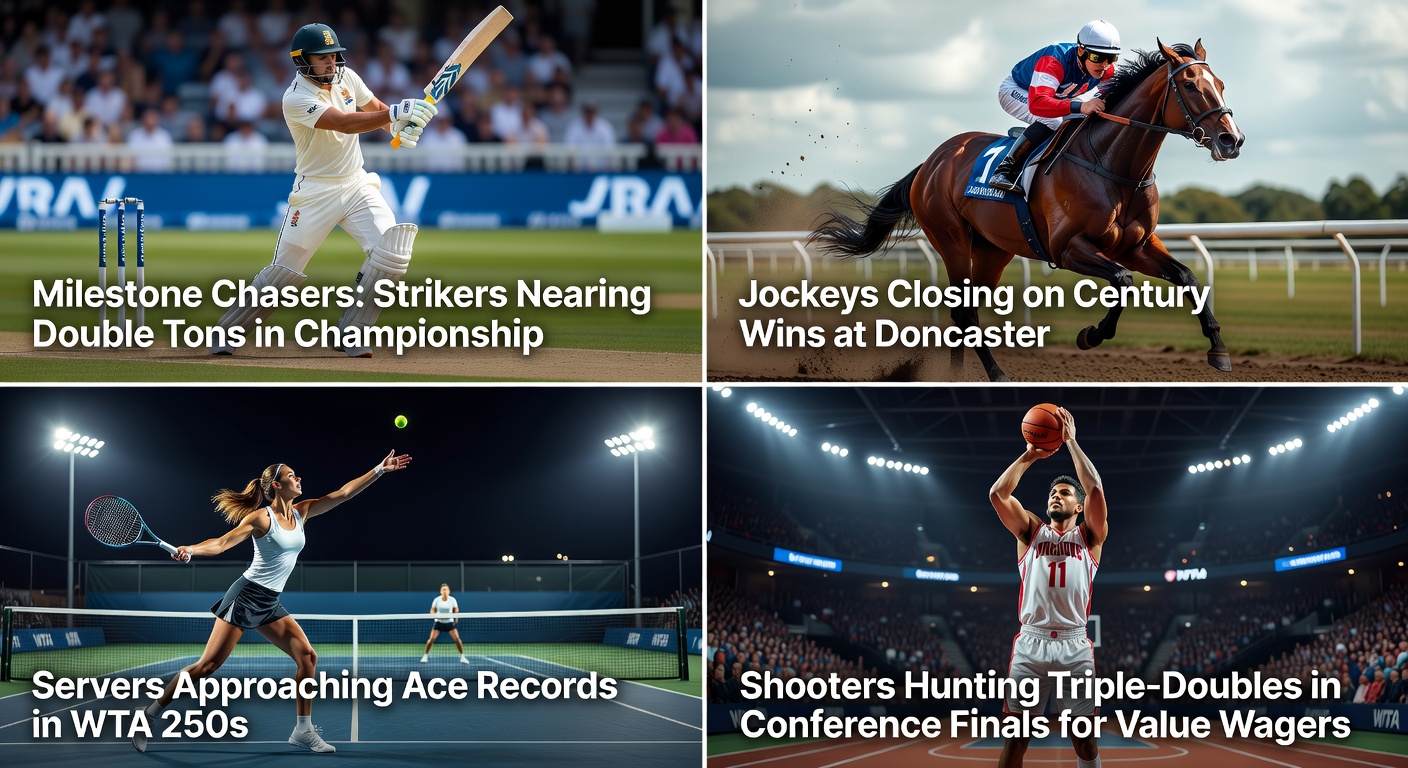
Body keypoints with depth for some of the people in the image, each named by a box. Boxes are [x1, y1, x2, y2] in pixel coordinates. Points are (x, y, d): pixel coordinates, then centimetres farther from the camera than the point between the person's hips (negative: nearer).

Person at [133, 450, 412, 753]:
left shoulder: (301, 512, 7)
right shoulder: (262, 518, -12)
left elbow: (343, 492, 8)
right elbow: (222, 543, -19)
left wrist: (380, 469, 4)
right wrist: (189, 550, -37)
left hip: (270, 603, 7)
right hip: (247, 595, -7)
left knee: (307, 656, -2)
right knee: (207, 665, -10)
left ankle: (303, 731, 4)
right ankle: (147, 717, -2)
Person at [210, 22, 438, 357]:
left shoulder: (346, 77, 2)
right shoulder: (296, 99, -20)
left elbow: (375, 109, 13)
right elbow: (344, 123, -32)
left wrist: (400, 128, -11)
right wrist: (395, 113, -41)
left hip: (357, 185, 5)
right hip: (316, 192, -5)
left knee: (391, 251, -15)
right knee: (284, 273, -2)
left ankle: (352, 335, -4)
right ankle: (226, 334, 16)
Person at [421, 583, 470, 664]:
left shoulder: (452, 600, -8)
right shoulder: (437, 600, -8)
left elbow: (456, 610, 5)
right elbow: (432, 610, -1)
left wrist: (456, 616, -11)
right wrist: (434, 614, -22)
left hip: (449, 622, 0)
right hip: (439, 621, 0)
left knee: (457, 638, -11)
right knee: (432, 639, -12)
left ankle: (462, 657, 2)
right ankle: (425, 656, 5)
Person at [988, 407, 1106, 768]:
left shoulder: (1089, 536, 13)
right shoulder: (1030, 531, 17)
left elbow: (1095, 489, -2)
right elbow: (997, 494, 5)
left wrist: (1071, 441, 0)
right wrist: (1029, 456, 3)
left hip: (1075, 646, -1)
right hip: (1031, 643, 1)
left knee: (1084, 737, 2)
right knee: (1015, 735, 0)